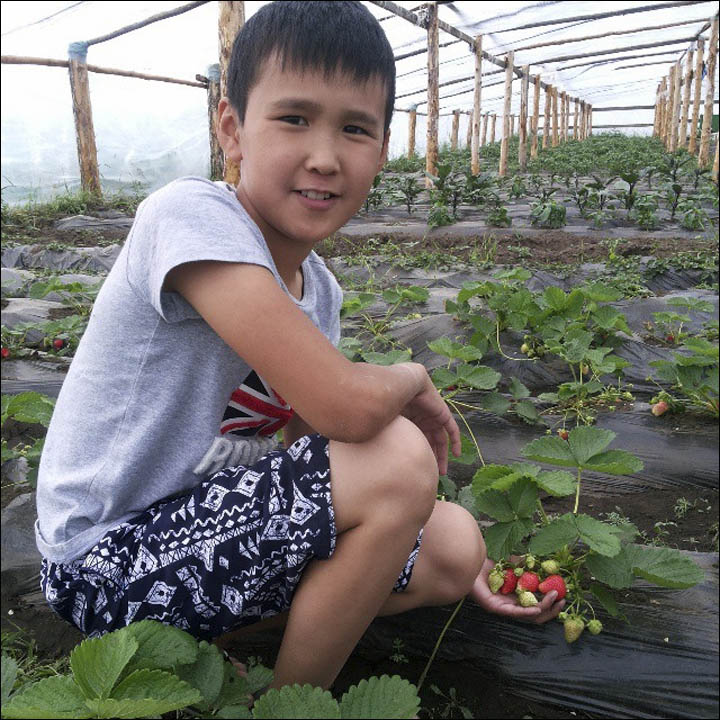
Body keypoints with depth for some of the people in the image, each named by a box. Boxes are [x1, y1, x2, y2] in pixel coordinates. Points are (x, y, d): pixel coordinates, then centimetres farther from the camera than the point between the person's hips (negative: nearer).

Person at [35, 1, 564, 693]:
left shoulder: (318, 289, 1)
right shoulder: (191, 214, -23)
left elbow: (314, 447, 4)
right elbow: (346, 405, -34)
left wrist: (466, 565, 2)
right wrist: (412, 377, -9)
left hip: (210, 524, 8)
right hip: (107, 557, -7)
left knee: (453, 547, 4)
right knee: (400, 457, -24)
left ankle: (206, 639, 8)